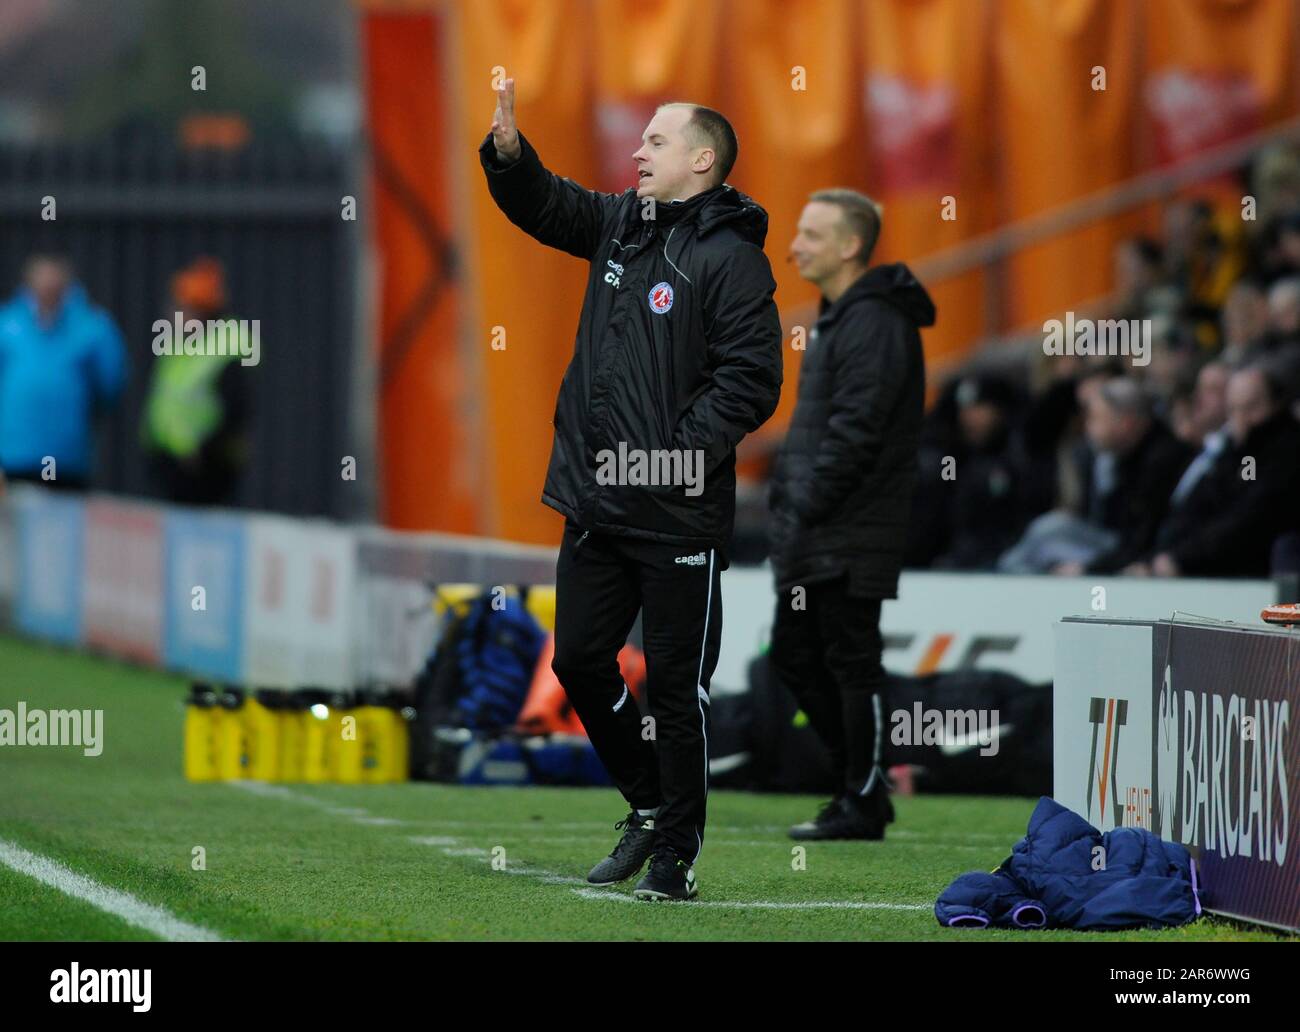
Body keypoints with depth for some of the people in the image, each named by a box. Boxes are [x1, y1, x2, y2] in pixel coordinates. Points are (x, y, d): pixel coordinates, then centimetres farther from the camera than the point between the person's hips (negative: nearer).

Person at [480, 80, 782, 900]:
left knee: (678, 685, 0)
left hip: (679, 518, -8)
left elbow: (752, 380, -17)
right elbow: (543, 205, 24)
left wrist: (675, 454, -21)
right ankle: (650, 807, 30)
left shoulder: (729, 255, -12)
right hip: (596, 504, 8)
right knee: (580, 660, 13)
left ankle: (678, 852, 10)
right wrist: (508, 147, 4)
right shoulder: (620, 224, 11)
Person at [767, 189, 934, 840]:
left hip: (852, 539, -10)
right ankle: (859, 782, 21)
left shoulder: (873, 323, -16)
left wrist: (808, 506, -19)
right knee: (794, 657, 13)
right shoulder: (836, 318, 17)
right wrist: (786, 496, 15)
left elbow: (855, 431, -21)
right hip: (814, 541, 10)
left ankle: (862, 804, 3)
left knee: (852, 662, -4)